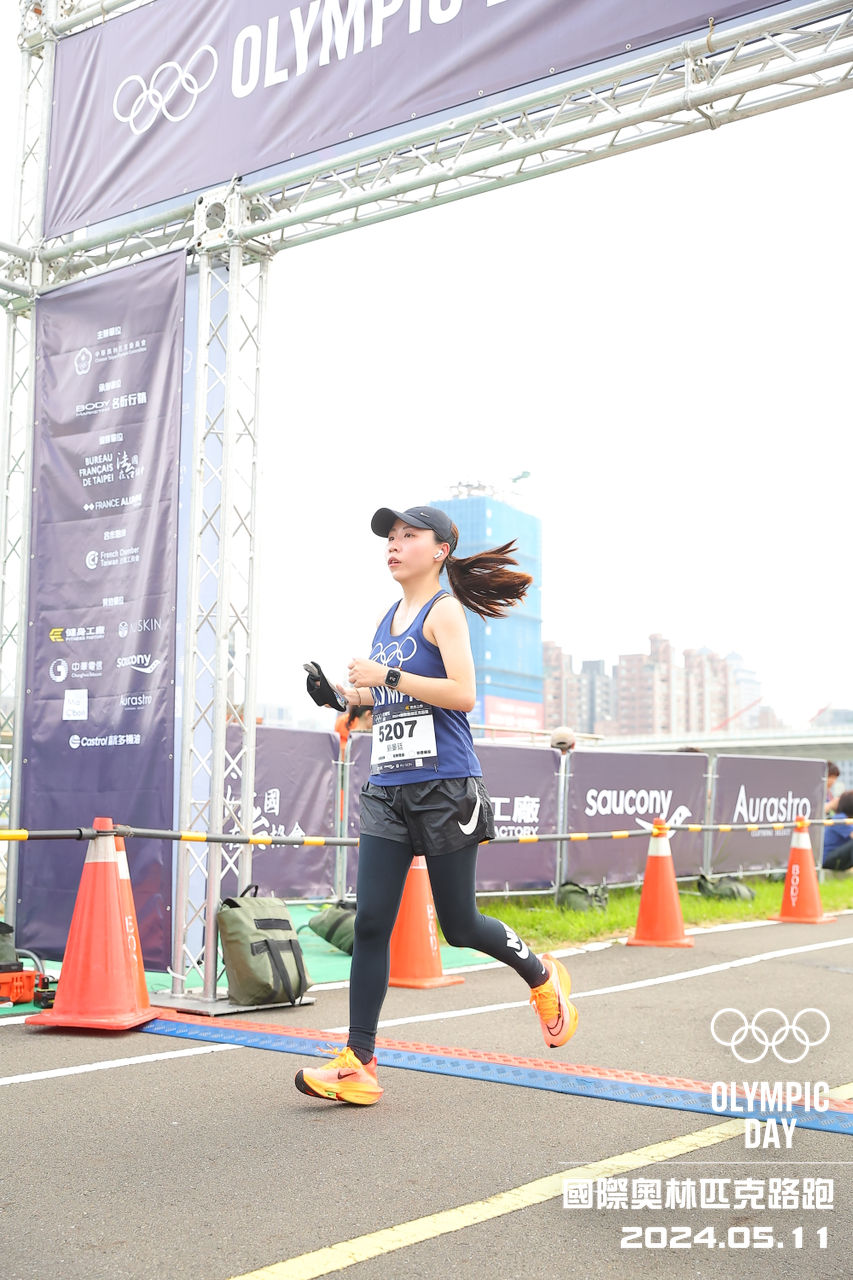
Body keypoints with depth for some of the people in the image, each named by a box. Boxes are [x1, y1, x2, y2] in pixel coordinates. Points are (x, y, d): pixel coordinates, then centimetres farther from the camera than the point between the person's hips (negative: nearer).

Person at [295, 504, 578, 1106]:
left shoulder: (445, 609, -6)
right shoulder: (389, 618, 16)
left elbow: (463, 694, -18)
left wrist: (387, 676, -19)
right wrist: (356, 696, 9)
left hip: (444, 786, -7)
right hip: (387, 788, 7)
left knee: (459, 924, 5)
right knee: (370, 923, -2)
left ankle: (543, 976, 33)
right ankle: (359, 1065, 1)